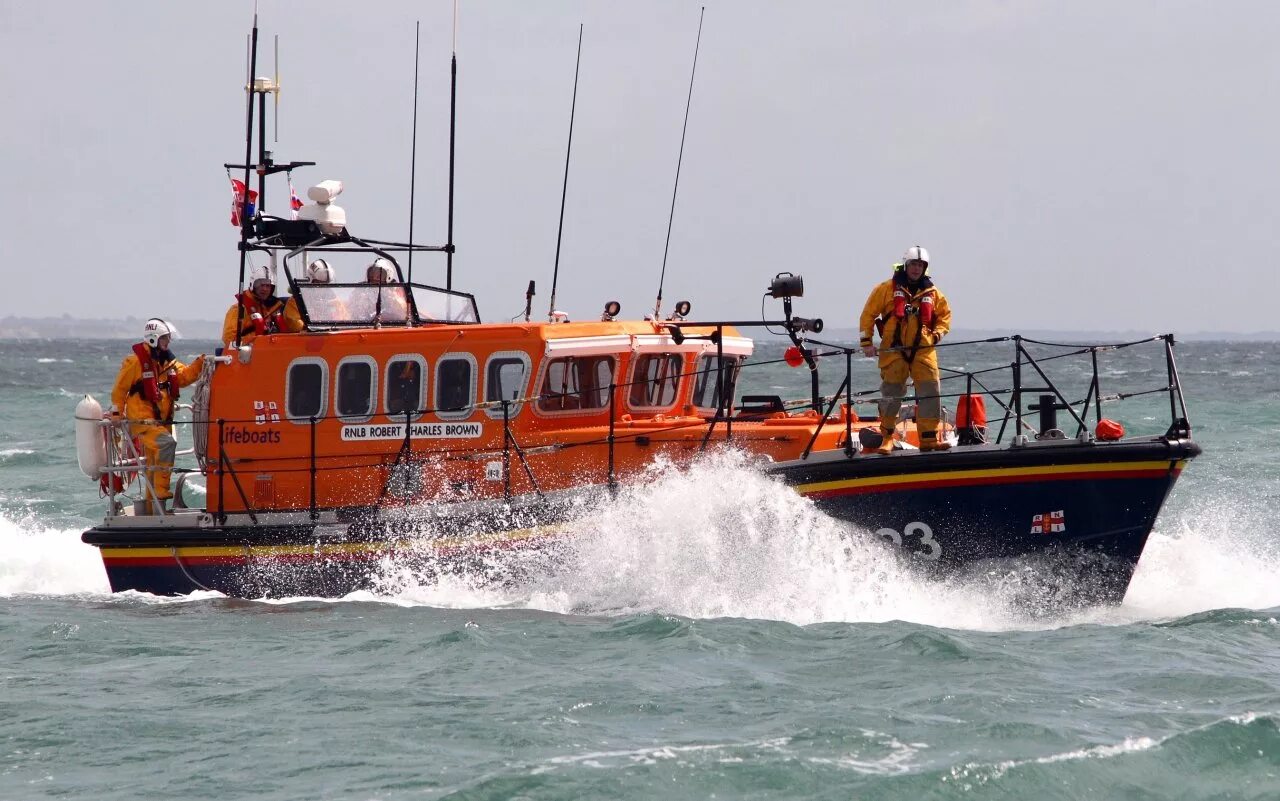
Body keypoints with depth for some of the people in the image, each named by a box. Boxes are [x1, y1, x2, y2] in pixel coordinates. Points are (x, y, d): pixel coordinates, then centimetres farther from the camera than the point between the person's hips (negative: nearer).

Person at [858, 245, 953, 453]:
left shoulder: (932, 293, 11)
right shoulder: (887, 289, 3)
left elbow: (945, 315, 23)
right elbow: (868, 314, 5)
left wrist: (938, 333, 4)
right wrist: (866, 342, -1)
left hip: (923, 350, 2)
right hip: (893, 350, -2)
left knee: (931, 393, -6)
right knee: (891, 393, 1)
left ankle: (929, 438, -2)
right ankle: (887, 438, 11)